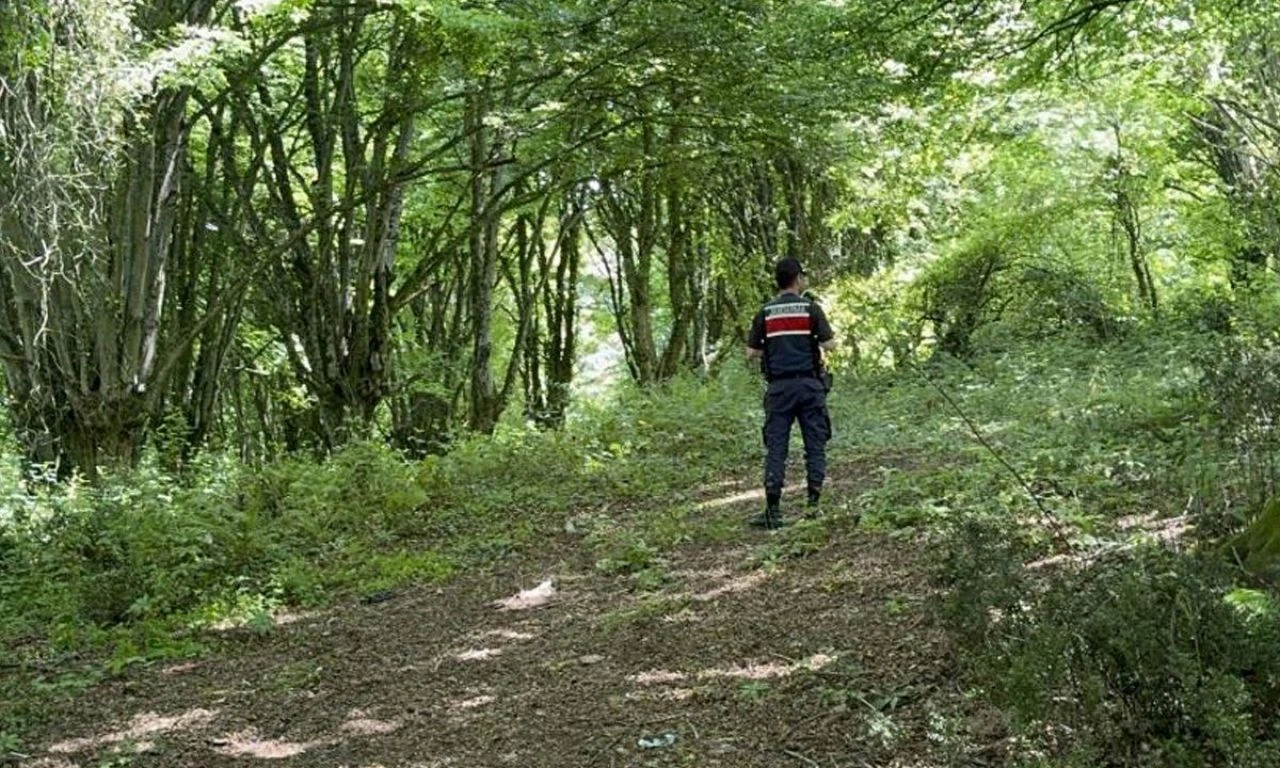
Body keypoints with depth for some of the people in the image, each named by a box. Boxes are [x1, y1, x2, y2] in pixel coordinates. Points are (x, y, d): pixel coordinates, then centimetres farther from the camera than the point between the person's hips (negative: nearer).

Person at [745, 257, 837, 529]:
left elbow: (751, 353, 4)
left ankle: (773, 511, -2)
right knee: (815, 445, 7)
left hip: (779, 386, 1)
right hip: (809, 384, -1)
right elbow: (830, 344, -4)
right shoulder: (811, 308, -2)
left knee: (776, 447, 1)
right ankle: (814, 504, 6)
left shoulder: (765, 312, 4)